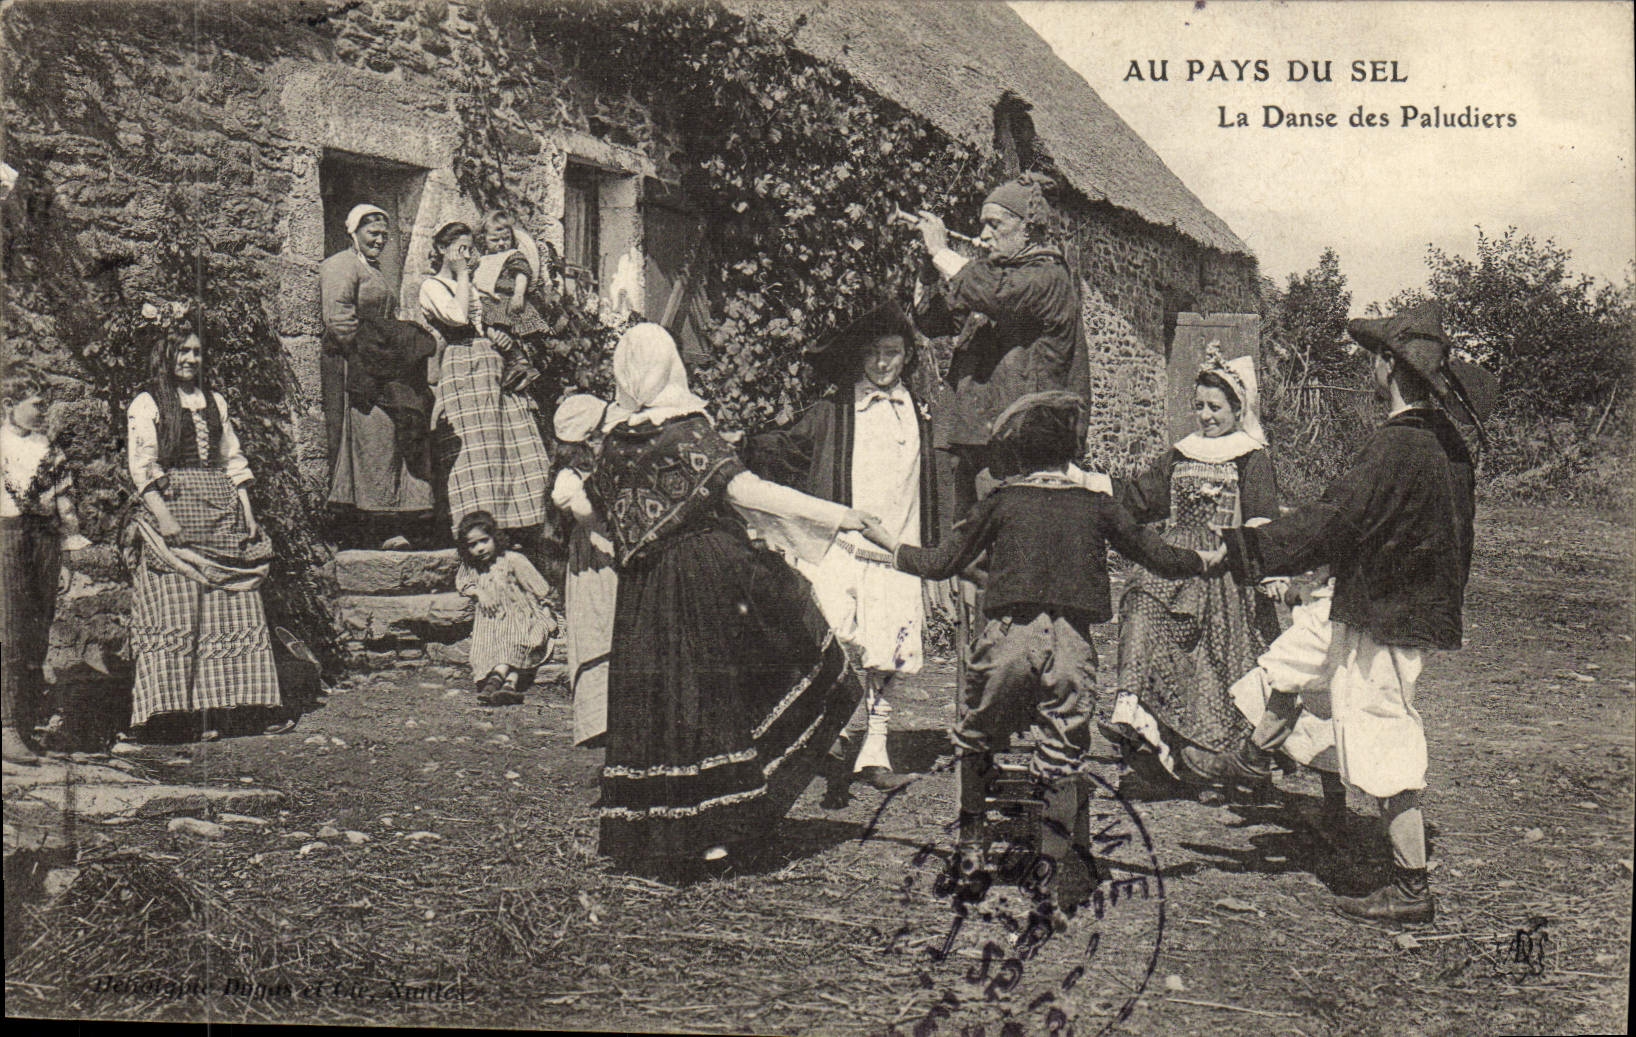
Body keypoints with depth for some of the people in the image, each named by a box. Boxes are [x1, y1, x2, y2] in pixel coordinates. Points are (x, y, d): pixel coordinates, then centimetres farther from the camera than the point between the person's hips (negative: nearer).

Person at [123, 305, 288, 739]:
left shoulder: (215, 402, 18)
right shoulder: (146, 405, 2)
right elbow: (142, 467, -6)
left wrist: (246, 511, 8)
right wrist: (162, 515, -16)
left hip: (221, 516, 5)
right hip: (173, 512, -5)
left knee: (236, 612, 2)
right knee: (176, 617, -8)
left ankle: (242, 704, 5)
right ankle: (179, 708, -5)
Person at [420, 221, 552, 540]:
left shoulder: (469, 285, 25)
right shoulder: (431, 285, 1)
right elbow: (458, 316, -17)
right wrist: (461, 275, -7)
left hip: (492, 368, 8)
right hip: (462, 369, -8)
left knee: (516, 444, 1)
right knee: (475, 447, -12)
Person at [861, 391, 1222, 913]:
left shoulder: (1000, 503, 5)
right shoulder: (1097, 507, 9)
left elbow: (942, 563, 11)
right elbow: (1157, 556, 16)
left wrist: (889, 543, 28)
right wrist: (1205, 559, 36)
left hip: (1007, 636, 0)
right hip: (1072, 644, 1)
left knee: (975, 739, 21)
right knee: (1061, 760, 9)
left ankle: (972, 843, 25)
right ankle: (1052, 869, 9)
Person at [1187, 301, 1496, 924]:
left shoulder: (1399, 446, -24)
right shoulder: (1445, 442, 6)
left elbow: (1330, 523, -27)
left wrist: (1241, 551, -23)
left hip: (1384, 621, -10)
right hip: (1420, 608, 10)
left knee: (1385, 755, -2)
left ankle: (1411, 891, 7)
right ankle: (1252, 760, 42)